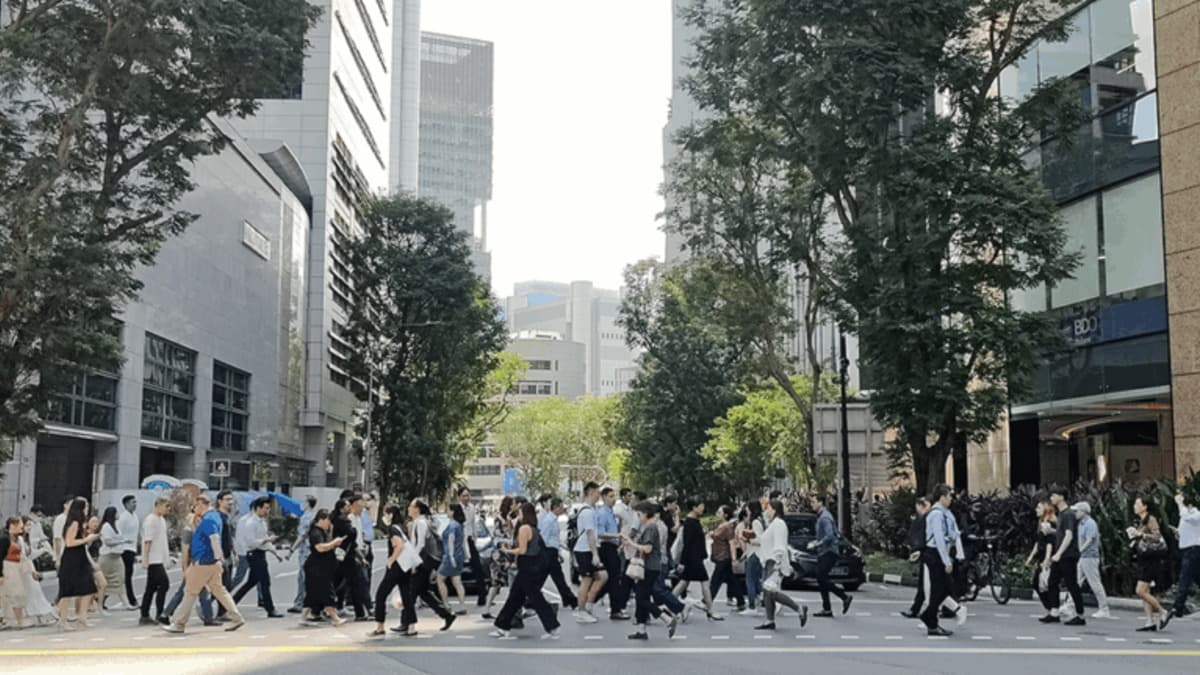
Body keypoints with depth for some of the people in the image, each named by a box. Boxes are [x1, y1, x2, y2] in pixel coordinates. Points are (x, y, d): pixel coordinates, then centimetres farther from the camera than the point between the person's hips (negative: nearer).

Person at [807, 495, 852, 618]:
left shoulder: (825, 517, -15)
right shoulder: (821, 516, 17)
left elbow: (829, 536, -25)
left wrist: (816, 544, -18)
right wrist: (816, 542, 13)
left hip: (828, 552, -10)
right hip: (823, 553, 10)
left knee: (822, 579, -13)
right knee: (821, 580, 7)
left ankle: (845, 596, -5)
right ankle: (826, 609, 9)